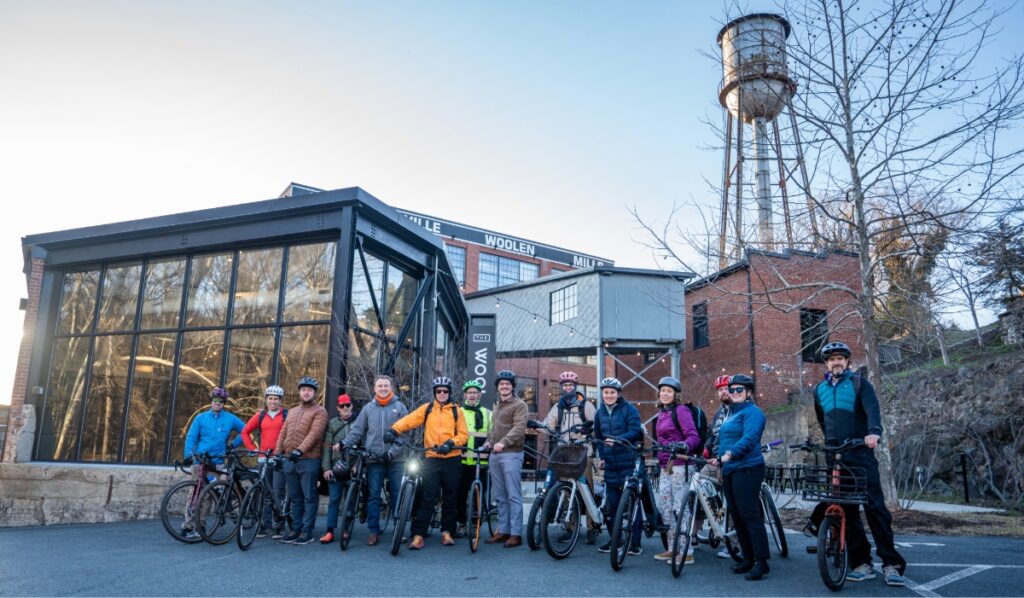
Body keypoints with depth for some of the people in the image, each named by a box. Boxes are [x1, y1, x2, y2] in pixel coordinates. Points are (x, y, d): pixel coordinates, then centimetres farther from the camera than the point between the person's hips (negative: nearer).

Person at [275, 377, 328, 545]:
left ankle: (307, 532, 2)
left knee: (309, 497, -2)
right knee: (295, 498, 12)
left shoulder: (319, 412, -2)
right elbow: (283, 433, 17)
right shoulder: (293, 411, 21)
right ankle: (296, 529, 20)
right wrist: (277, 453, 6)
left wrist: (299, 450, -25)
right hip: (290, 460, 7)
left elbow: (314, 434, -15)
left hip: (308, 460, -6)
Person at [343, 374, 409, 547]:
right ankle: (373, 531, 11)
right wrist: (344, 444, -9)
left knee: (397, 494, 3)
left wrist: (393, 452, -13)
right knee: (373, 495, 4)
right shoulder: (368, 408, 9)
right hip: (374, 459, 2)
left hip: (395, 459, -1)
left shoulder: (400, 407, 3)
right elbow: (357, 430, 8)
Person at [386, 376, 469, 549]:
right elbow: (409, 420, -5)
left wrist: (450, 443, -15)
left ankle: (447, 531, 21)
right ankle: (418, 534, -2)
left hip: (452, 459, 1)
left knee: (450, 498, 9)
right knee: (427, 497, -5)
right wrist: (393, 430, -22)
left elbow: (463, 434, 3)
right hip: (432, 459, -1)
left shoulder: (456, 410, 7)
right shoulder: (427, 408, 7)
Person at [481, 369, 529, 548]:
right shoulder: (496, 405, 21)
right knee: (499, 496, 12)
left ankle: (516, 533, -1)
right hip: (495, 454, 8)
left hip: (511, 454, -8)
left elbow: (519, 428, -18)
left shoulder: (519, 405, -5)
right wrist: (489, 441, 8)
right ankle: (503, 530, 20)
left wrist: (503, 442, -30)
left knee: (513, 496, -5)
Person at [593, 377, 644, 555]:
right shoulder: (599, 413, 13)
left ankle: (635, 543, 6)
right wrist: (601, 456, 11)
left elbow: (635, 432, -13)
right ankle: (614, 540, 19)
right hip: (611, 464, 5)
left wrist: (617, 440, -27)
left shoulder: (629, 410, -3)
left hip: (629, 462, -5)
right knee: (611, 504, 6)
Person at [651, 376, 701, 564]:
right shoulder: (662, 413, 17)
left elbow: (694, 436, -16)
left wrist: (684, 446, -34)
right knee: (664, 506, 11)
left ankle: (687, 552, 3)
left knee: (680, 508, -5)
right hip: (665, 466, 8)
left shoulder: (681, 410, -7)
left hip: (679, 465, -8)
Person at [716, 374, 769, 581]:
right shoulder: (731, 412, 20)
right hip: (729, 471, 9)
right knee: (737, 517, 11)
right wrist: (722, 462, 18)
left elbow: (749, 438, -21)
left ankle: (761, 562, -5)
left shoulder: (752, 412, -7)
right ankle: (748, 558, 20)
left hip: (746, 469, -9)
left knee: (750, 515, -9)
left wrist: (729, 454, -26)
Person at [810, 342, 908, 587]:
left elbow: (872, 407, -16)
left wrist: (874, 431, -34)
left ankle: (892, 564, -4)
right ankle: (862, 563, 7)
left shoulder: (858, 383, 2)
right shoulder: (819, 389, 14)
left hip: (860, 452, -4)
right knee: (847, 509, 3)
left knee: (875, 506, -8)